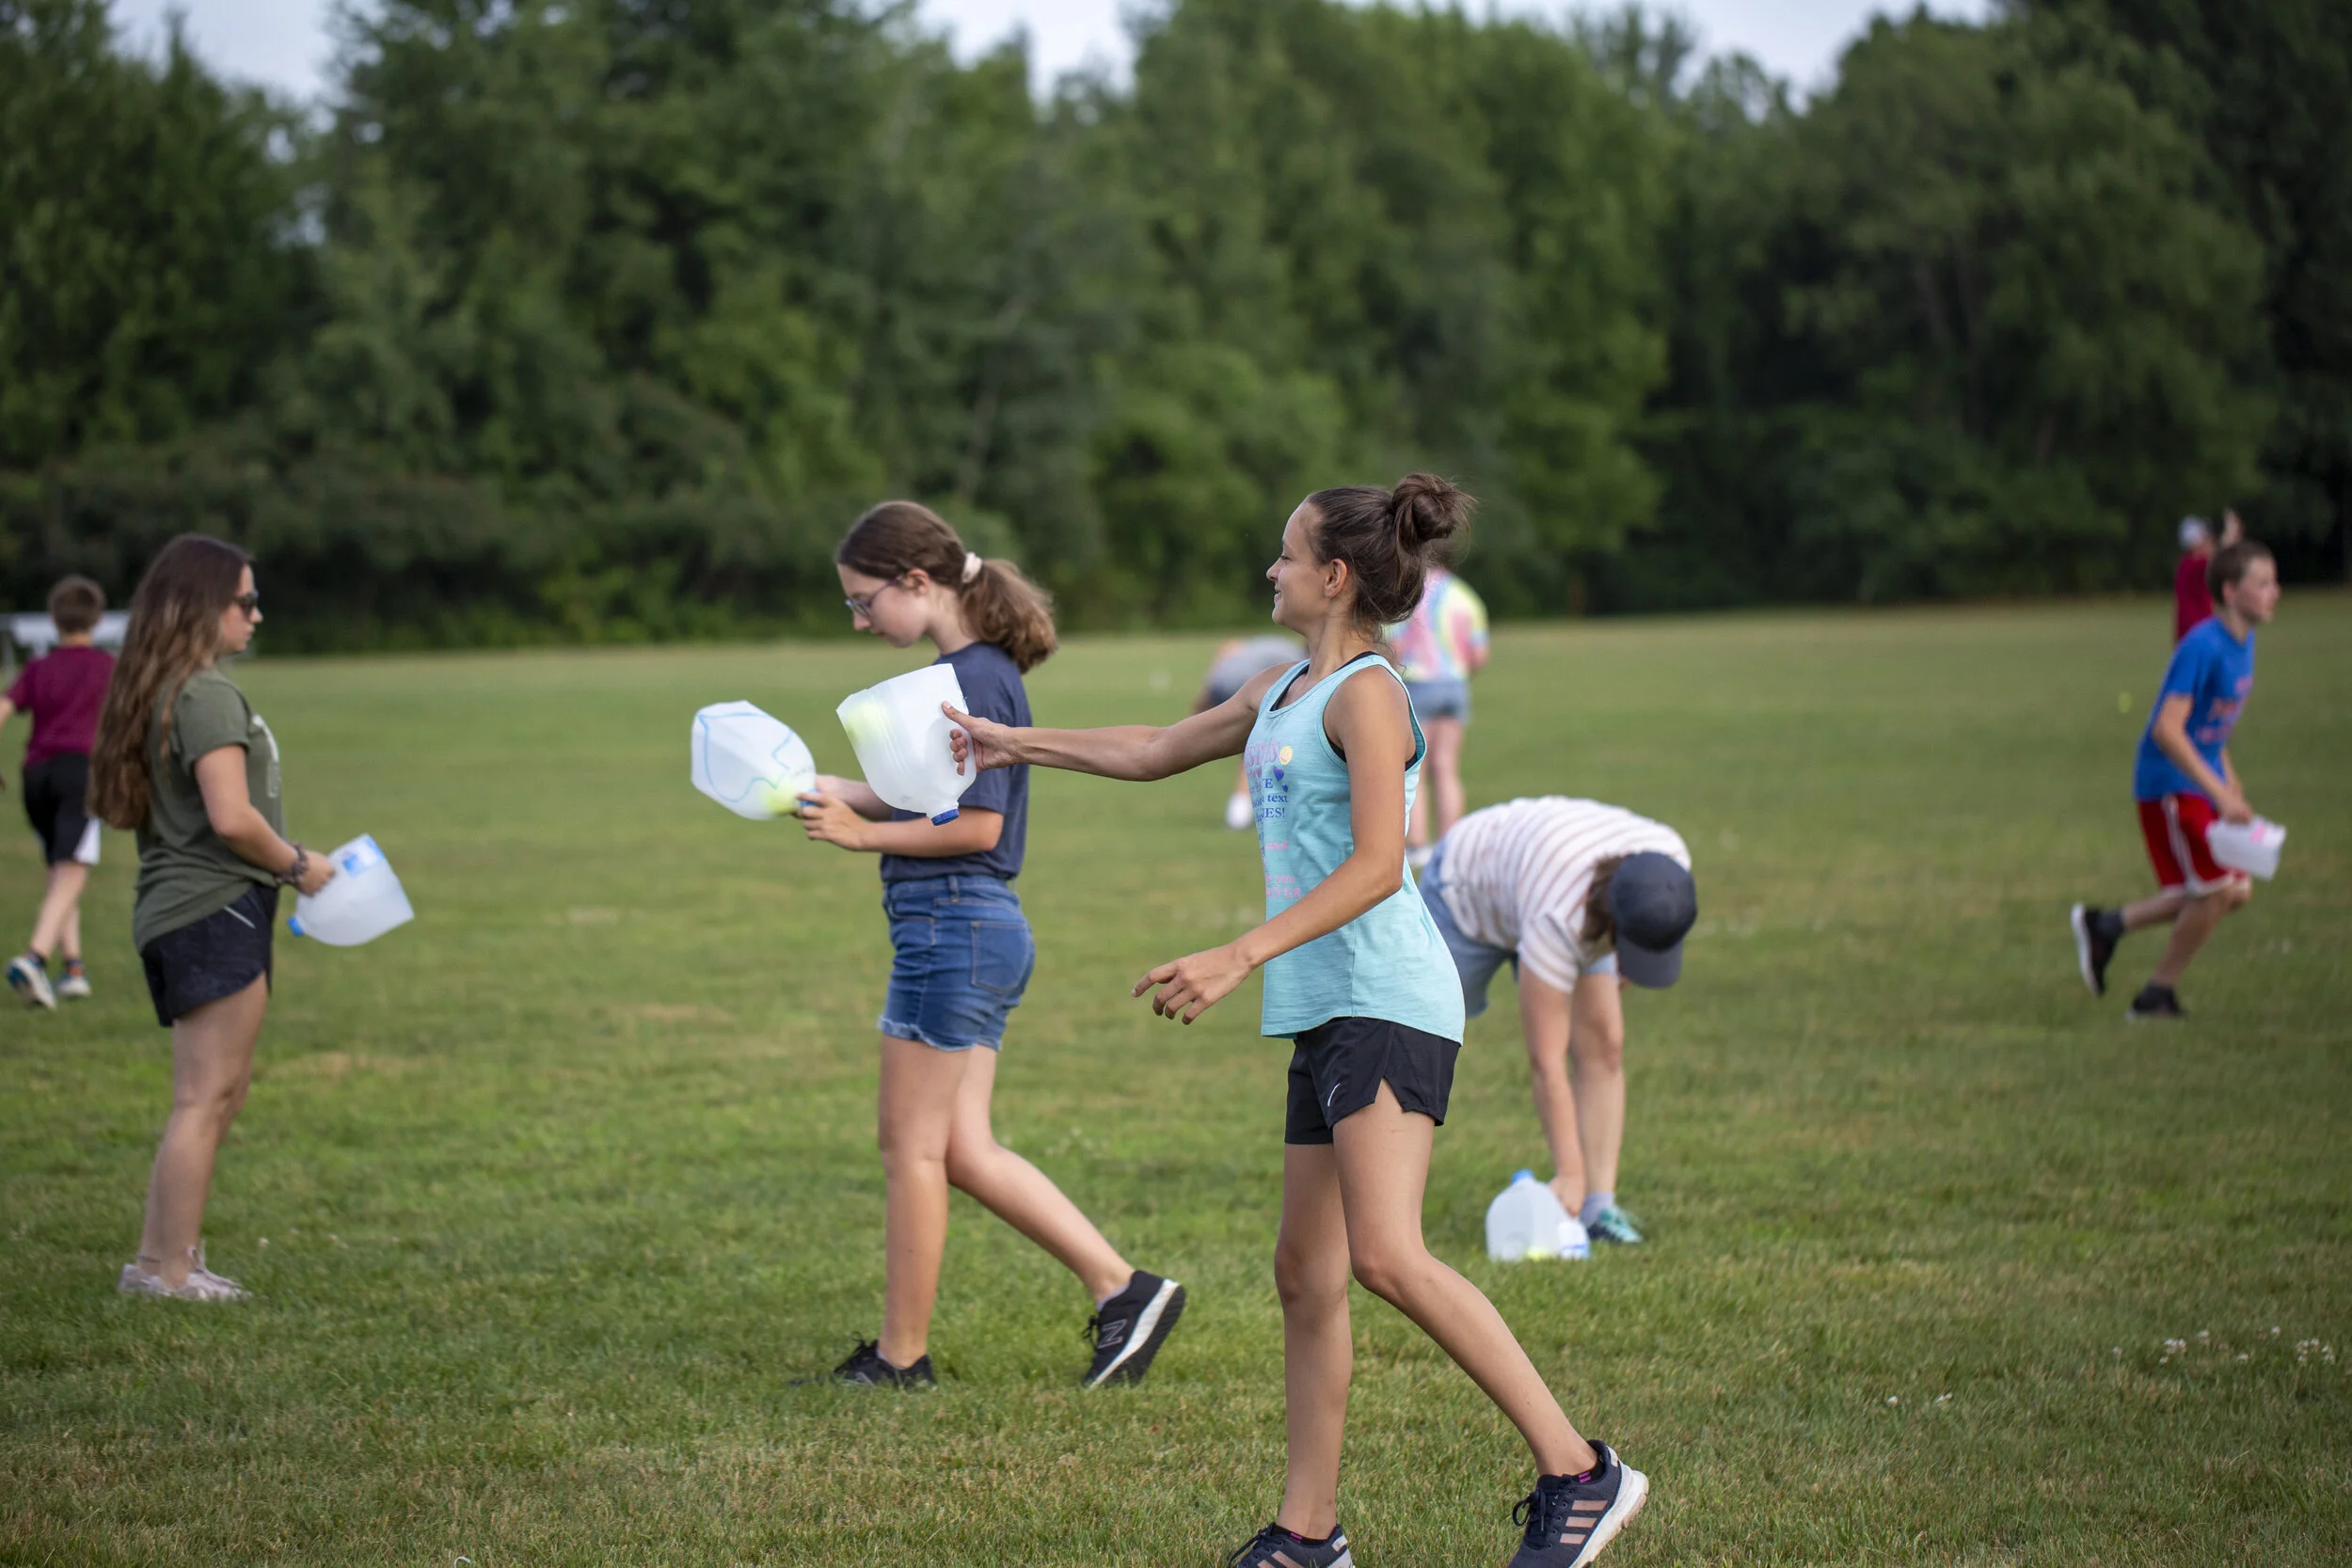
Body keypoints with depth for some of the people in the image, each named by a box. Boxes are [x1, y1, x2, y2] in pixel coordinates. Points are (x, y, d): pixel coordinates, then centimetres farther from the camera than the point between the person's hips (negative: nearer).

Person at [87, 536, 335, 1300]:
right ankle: (170, 1272, -2)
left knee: (220, 1093, 16)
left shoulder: (154, 692, 15)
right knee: (205, 1097, -5)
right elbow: (231, 817, -23)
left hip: (173, 913, 10)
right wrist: (296, 864, -7)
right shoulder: (207, 694, -15)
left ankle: (158, 1259, 19)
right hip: (216, 908, -10)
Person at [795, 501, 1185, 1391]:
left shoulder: (972, 679, -15)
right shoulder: (977, 673, 14)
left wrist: (866, 834, -12)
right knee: (964, 1151, 11)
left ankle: (901, 1358, 9)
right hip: (983, 929, 10)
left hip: (953, 928, -10)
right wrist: (842, 792, 9)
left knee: (913, 1146, 0)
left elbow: (975, 824, -19)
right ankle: (1121, 1289, 10)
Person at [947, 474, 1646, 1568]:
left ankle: (1577, 1473, -18)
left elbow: (1376, 866, -19)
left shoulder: (1366, 694, -9)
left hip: (1387, 999, -10)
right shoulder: (1281, 693, 20)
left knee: (1387, 1256, -22)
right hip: (1326, 1011, 10)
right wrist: (1017, 745, 38)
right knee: (1305, 1272, 8)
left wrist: (1240, 959, -24)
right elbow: (1156, 753, 35)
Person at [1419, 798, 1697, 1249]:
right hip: (1467, 891, -5)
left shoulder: (1671, 860, -31)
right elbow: (1546, 1063, -41)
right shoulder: (1558, 919, -45)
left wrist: (1622, 964, 4)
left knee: (1603, 1043, -11)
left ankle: (1598, 1206, -10)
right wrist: (1569, 1174, -40)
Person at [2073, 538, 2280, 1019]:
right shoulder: (2202, 647, -22)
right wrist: (2222, 795, -29)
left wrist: (2233, 788, 17)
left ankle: (2106, 925, 16)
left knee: (2237, 891, 7)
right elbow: (2167, 729, -28)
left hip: (2203, 782, 9)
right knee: (2216, 890, -10)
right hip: (2169, 785, -9)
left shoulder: (2242, 643, 7)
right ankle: (2159, 993, 8)